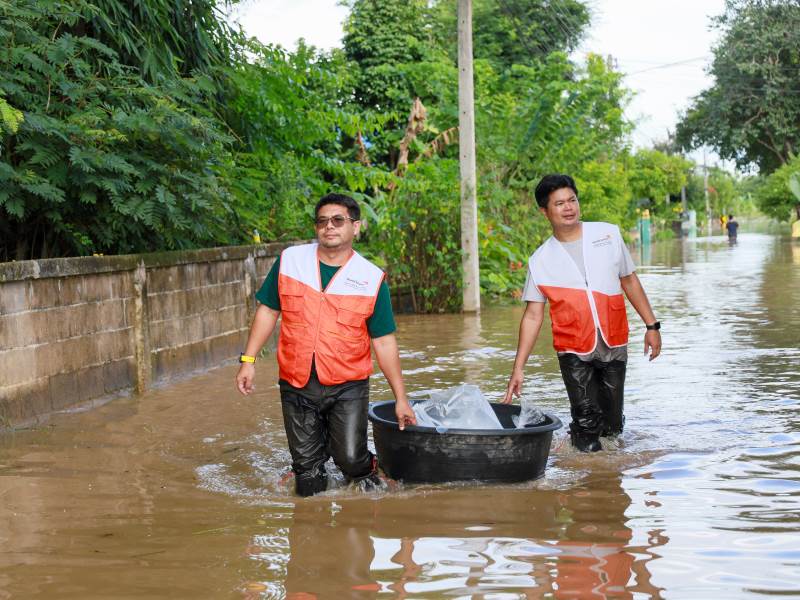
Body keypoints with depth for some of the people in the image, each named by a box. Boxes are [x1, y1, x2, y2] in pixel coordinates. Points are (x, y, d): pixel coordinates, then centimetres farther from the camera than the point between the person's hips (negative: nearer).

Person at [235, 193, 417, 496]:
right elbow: (268, 310, 10)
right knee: (307, 479, 5)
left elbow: (384, 342, 1)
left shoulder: (372, 279, -3)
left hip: (347, 388, -2)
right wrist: (248, 360, 3)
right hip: (296, 386, 2)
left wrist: (401, 398, 2)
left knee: (351, 458, -10)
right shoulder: (290, 261, 2)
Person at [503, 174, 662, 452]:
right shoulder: (540, 260, 0)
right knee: (587, 428, -8)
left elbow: (629, 281, 14)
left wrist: (652, 325, 10)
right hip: (574, 352, -1)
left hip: (614, 347, 2)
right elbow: (533, 316, 1)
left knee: (613, 426, 7)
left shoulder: (608, 234, 4)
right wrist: (518, 369, -4)